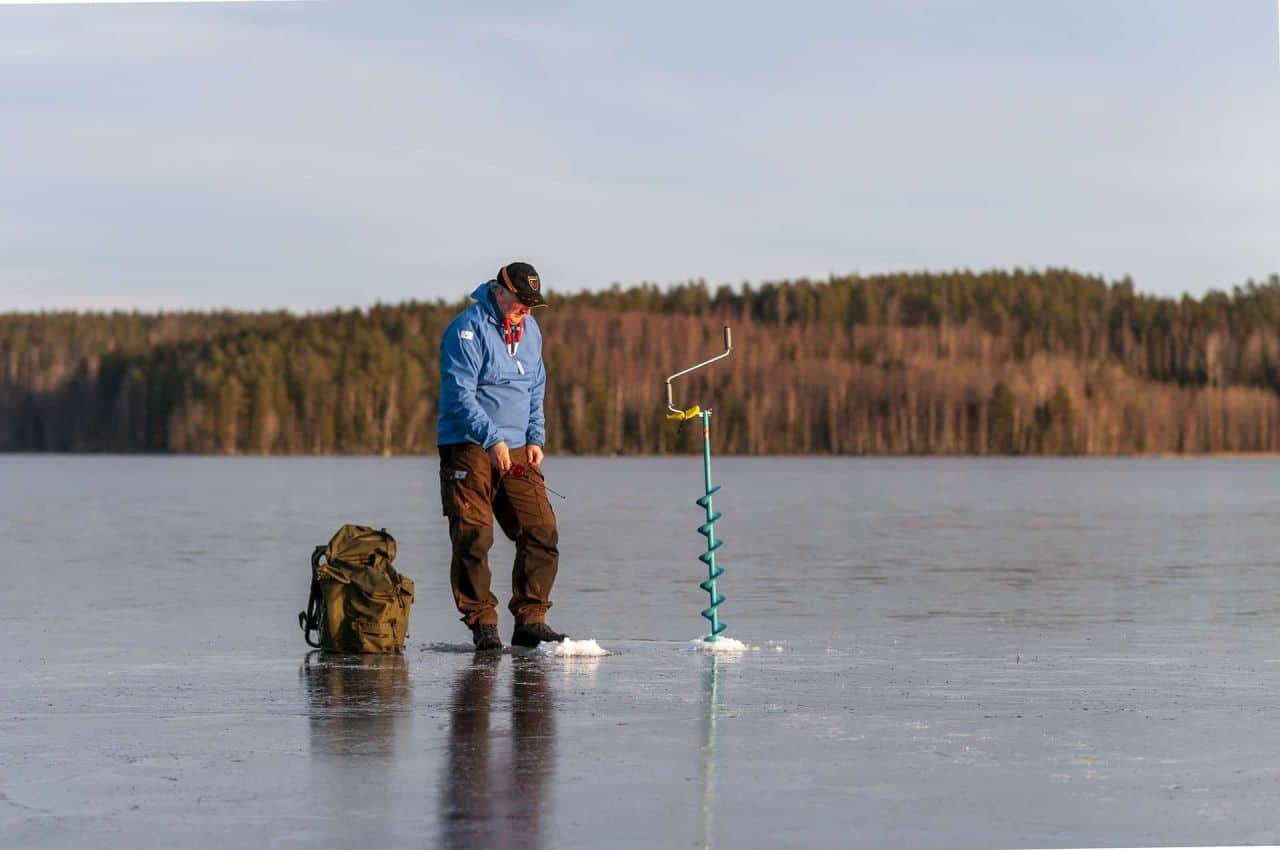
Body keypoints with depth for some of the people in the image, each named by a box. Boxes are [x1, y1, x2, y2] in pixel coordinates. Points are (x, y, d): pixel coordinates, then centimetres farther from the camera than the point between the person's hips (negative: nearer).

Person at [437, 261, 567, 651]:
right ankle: (482, 625, -1)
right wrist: (492, 441, -24)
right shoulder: (468, 328, -10)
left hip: (517, 451, 7)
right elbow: (459, 393, -17)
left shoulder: (530, 330, 13)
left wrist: (535, 439, 7)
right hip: (469, 448, -7)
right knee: (474, 538, -8)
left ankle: (530, 620, 6)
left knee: (542, 532, -1)